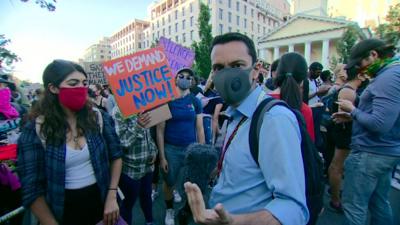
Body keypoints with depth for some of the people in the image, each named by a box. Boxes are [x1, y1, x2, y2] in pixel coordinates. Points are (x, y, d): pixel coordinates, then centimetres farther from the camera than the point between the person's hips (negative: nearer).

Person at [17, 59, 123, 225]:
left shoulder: (98, 118, -7)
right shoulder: (34, 131, -13)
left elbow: (116, 155, 1)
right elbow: (32, 189, -9)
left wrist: (112, 196, -7)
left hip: (102, 201, 2)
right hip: (64, 209, -2)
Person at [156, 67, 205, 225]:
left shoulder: (195, 101, -1)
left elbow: (200, 129, 2)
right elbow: (160, 130, -7)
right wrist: (162, 156, -8)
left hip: (191, 147, 2)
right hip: (171, 149, -1)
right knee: (169, 182, 14)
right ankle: (169, 210, 42)